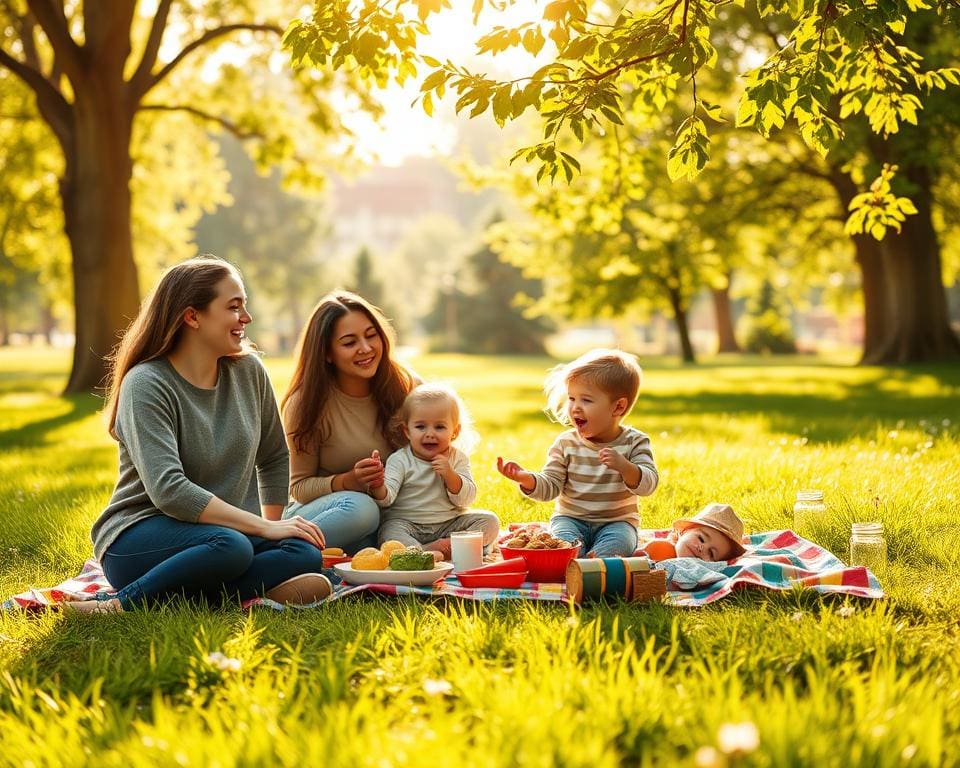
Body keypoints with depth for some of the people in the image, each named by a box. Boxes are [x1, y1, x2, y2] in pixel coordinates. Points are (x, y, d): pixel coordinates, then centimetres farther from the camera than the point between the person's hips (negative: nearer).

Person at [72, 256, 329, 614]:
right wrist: (264, 527, -24)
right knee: (229, 547, -37)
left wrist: (272, 524, 9)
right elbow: (168, 490, -25)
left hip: (226, 530, 6)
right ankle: (121, 606, -24)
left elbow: (274, 459, 19)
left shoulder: (248, 371, 4)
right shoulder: (146, 385, -13)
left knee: (304, 554, -24)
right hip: (138, 539, -6)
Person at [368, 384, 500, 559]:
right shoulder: (400, 460, -5)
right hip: (407, 523, -3)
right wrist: (378, 487, -40)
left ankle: (447, 546, -28)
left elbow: (466, 499, -4)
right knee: (389, 532, -32)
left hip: (449, 524, 3)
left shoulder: (458, 459, 3)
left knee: (489, 522, -14)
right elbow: (387, 498, -16)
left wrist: (450, 475, -21)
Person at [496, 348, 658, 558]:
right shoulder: (566, 444, 1)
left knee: (616, 543, -34)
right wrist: (526, 479, -24)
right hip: (571, 519, 1)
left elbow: (648, 484, -14)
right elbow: (549, 487, -2)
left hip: (616, 522, -1)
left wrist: (624, 466, -34)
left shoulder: (634, 442, -4)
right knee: (563, 540, -31)